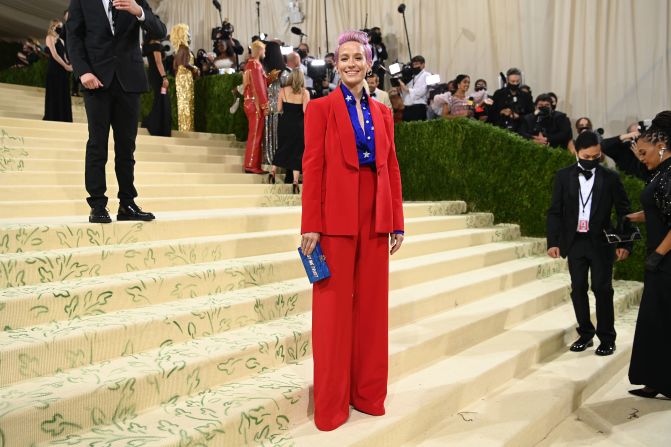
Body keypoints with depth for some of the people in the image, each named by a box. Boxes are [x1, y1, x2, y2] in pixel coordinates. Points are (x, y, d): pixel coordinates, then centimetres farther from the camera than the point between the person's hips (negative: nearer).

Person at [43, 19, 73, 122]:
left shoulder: (61, 40, 20)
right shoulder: (50, 37, -3)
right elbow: (54, 55, -13)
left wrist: (69, 65, -2)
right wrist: (66, 66, -13)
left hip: (63, 70, 8)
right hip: (54, 70, -8)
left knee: (63, 96, 6)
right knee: (54, 96, -6)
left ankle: (63, 119, 10)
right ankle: (52, 118, -2)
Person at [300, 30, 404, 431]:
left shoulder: (382, 112, 13)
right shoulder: (321, 108, -1)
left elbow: (392, 168, 12)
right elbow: (312, 167, -6)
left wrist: (397, 222, 7)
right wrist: (311, 226, -12)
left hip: (375, 219, 5)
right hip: (336, 218, -5)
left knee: (372, 306, 10)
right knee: (334, 308, 3)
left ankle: (369, 393, 24)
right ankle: (331, 404, 16)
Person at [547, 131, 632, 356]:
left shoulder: (610, 177, -2)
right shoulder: (563, 176, 1)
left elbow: (624, 211, 1)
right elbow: (555, 211, 2)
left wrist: (625, 243, -5)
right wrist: (553, 241, -5)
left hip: (601, 243, -2)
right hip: (574, 242, 2)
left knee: (602, 289, 0)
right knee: (578, 289, 7)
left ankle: (607, 338, 13)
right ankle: (585, 334, 20)